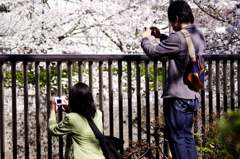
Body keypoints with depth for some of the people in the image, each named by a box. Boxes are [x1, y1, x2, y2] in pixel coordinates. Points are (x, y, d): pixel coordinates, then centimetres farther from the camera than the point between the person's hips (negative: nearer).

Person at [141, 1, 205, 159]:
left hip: (177, 97, -8)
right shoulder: (199, 35, 8)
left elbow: (152, 52, -10)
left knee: (177, 139, -1)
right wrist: (161, 36, 23)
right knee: (187, 136, 15)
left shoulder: (178, 37, -19)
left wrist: (145, 38, 10)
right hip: (193, 96, 8)